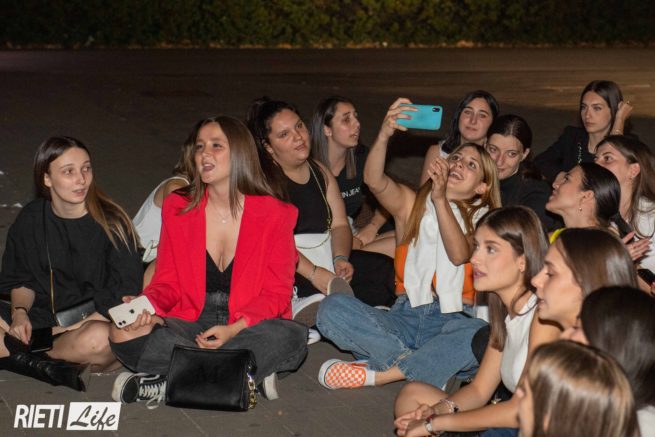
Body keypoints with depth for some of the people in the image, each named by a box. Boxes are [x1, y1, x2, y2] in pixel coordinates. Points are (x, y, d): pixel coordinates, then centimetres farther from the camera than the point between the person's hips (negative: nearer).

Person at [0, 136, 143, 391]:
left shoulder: (111, 224, -8)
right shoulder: (30, 221, 4)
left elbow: (125, 298, -9)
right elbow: (21, 281, 13)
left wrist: (71, 328, -17)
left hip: (93, 322, -3)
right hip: (42, 320, 3)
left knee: (98, 337, -40)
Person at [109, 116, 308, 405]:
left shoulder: (275, 214, -2)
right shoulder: (177, 208, 5)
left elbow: (276, 293, -4)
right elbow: (167, 282, 7)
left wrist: (234, 329, -22)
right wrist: (147, 306, -17)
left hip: (249, 326, -1)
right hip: (189, 325, 1)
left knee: (292, 338, -35)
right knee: (123, 335, -26)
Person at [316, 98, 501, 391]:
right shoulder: (412, 204, 17)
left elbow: (459, 254, -7)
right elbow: (373, 180, -6)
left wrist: (441, 199, -15)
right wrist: (384, 135, -23)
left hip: (453, 321, -1)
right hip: (405, 316, 1)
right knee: (332, 308, -23)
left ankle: (376, 373, -29)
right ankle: (417, 364, -29)